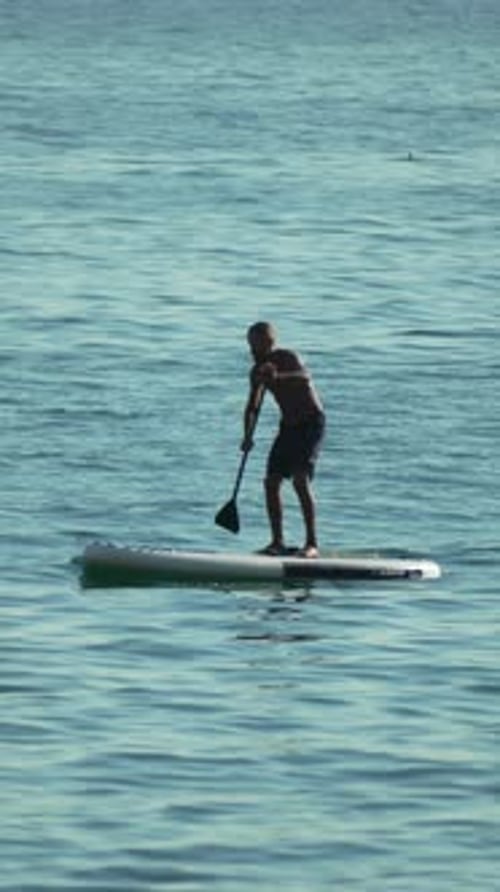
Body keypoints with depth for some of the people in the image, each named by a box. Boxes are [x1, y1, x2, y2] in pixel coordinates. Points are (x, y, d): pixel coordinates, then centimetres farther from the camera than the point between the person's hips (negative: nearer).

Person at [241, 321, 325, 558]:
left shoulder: (288, 359, -17)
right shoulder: (258, 372, 5)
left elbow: (305, 378, -37)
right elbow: (252, 406, 9)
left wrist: (279, 377, -55)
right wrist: (247, 436, -6)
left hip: (311, 423, -8)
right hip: (289, 425, 8)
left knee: (300, 480, -19)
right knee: (271, 481, 2)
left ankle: (312, 543, -19)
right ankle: (277, 542, 11)